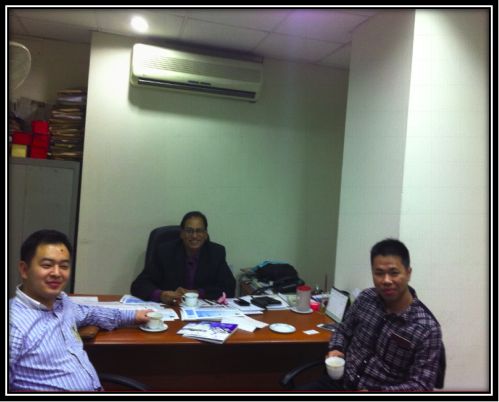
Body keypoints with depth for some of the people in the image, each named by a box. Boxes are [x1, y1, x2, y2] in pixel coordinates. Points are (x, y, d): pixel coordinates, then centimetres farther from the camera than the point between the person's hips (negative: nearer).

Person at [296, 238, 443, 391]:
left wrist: (373, 389, -25)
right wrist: (336, 349, -7)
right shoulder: (365, 298, -2)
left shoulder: (427, 328, -15)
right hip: (341, 382, 4)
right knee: (299, 389, -17)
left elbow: (422, 385, -15)